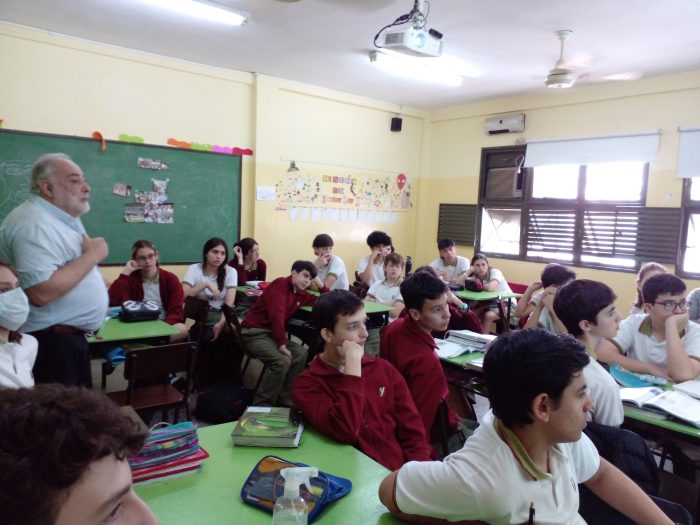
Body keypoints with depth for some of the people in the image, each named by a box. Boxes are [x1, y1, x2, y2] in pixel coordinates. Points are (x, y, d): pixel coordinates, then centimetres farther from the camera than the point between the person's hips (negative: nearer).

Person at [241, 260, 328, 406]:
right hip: (253, 332, -8)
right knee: (282, 360, -27)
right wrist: (281, 344, -24)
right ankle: (261, 404, -13)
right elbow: (277, 314, -22)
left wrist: (320, 284, 7)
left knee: (301, 353, -14)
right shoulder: (280, 284, -11)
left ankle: (284, 400, -7)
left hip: (272, 333, 8)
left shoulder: (301, 295, 11)